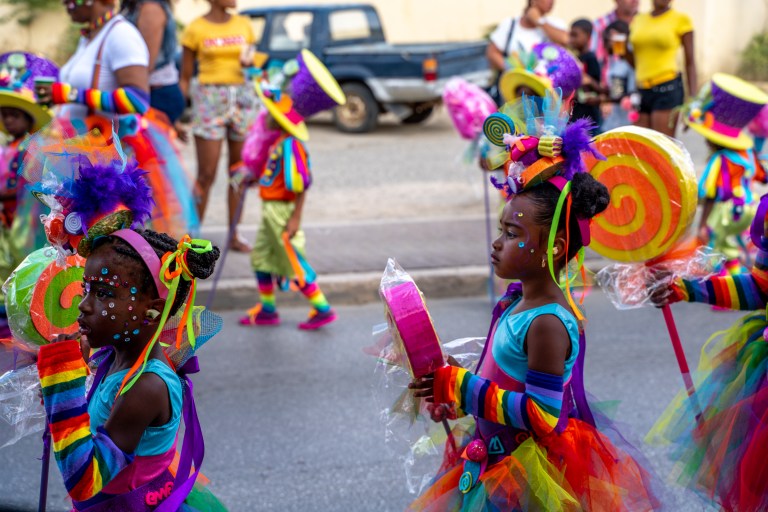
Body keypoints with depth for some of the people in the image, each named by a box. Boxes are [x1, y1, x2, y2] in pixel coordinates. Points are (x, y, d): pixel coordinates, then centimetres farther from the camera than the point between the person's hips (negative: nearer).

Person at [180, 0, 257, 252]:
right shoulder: (196, 29, -3)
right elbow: (185, 76, 1)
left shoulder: (244, 25, 8)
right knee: (206, 175, -5)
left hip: (243, 98, 4)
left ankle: (234, 235, 14)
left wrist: (250, 64, -5)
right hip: (209, 99, -4)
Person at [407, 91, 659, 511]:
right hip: (498, 459, 9)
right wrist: (456, 394, 7)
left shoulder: (546, 324, -25)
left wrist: (462, 387, -23)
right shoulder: (517, 301, 4)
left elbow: (542, 414, -26)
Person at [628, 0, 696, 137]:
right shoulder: (637, 20, 14)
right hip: (641, 89, 5)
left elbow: (690, 62, 2)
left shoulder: (681, 19, 1)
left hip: (668, 88, -5)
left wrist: (692, 98, -5)